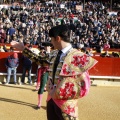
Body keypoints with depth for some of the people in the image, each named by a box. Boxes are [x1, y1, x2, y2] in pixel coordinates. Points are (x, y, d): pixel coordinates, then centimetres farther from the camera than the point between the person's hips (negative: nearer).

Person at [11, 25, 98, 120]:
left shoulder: (77, 57, -16)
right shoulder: (53, 54, 3)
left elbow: (84, 87, -18)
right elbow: (41, 60, 24)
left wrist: (59, 93, -17)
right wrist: (23, 49, 25)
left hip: (65, 104, -6)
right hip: (51, 100, 6)